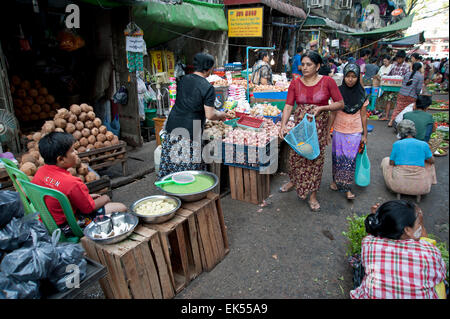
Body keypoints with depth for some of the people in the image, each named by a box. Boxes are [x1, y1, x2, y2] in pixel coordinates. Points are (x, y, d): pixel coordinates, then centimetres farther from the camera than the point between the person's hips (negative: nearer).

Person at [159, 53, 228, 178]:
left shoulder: (183, 79, 9)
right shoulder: (208, 88, -11)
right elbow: (210, 115, -14)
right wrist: (221, 115, 9)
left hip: (172, 127, 6)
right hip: (190, 133, -6)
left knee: (170, 164, 14)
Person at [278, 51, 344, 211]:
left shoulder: (327, 81, -7)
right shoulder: (295, 83, -1)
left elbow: (340, 104, -4)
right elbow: (288, 106, -7)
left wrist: (322, 108, -19)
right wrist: (283, 125, -21)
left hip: (319, 126, -2)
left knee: (316, 158, 4)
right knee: (296, 156, 12)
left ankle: (313, 194, 19)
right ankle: (293, 181, 42)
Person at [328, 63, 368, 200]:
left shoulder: (362, 95, -2)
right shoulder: (338, 92, -4)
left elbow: (363, 116, 3)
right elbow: (333, 113, 1)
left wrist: (365, 135, 3)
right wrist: (327, 131, 0)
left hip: (355, 132, 0)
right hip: (339, 131, 0)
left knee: (350, 160, 1)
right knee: (338, 157, 8)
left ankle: (347, 188, 9)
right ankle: (336, 180, 29)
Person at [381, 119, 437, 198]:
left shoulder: (397, 144, -7)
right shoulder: (424, 145, -4)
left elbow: (391, 163, 0)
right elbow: (432, 161, 12)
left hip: (398, 186, -2)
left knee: (386, 160, 26)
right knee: (429, 162, 30)